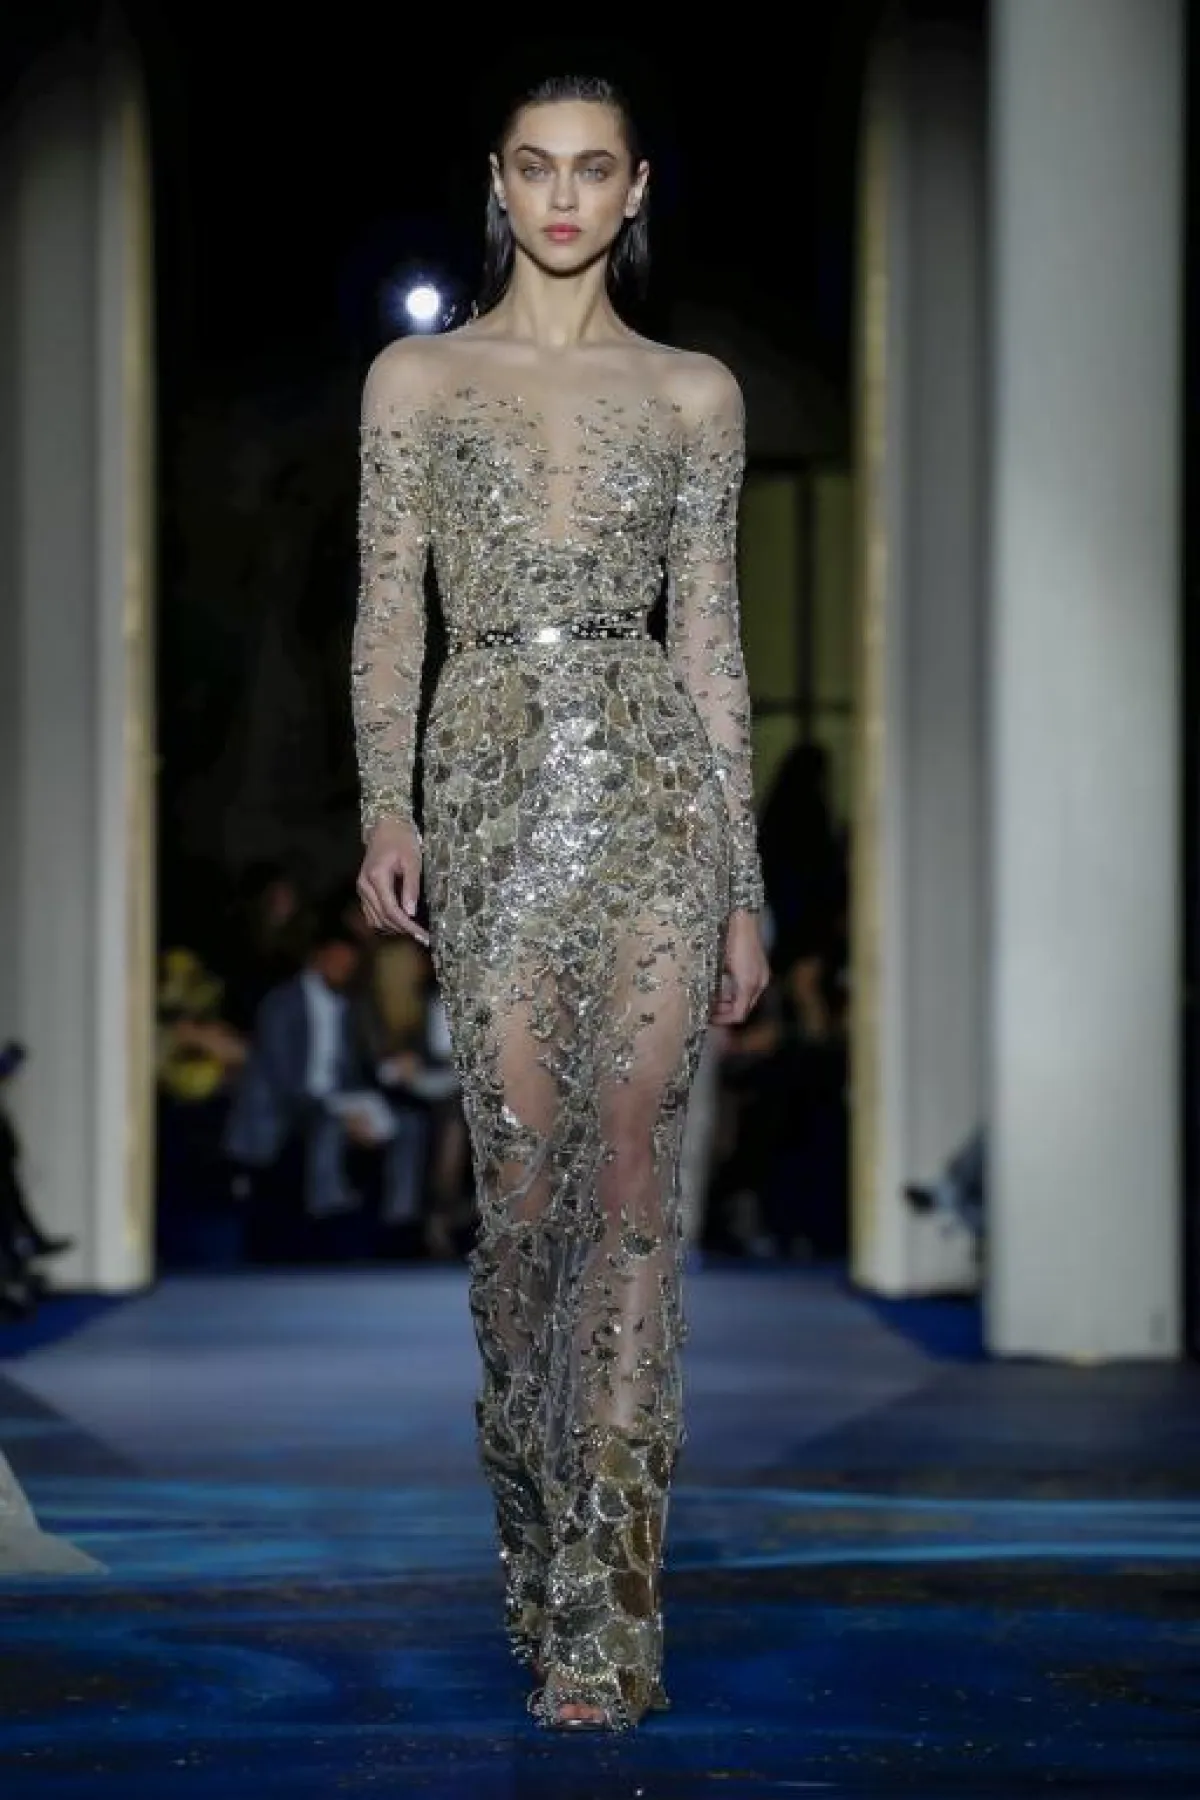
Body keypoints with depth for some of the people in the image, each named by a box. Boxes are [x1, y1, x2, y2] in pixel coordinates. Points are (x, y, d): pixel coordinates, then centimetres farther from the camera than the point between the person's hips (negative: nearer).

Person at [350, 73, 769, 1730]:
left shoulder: (692, 394, 10)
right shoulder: (418, 379, 9)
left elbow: (712, 643, 10)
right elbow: (389, 615, 5)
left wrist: (746, 890, 7)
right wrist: (386, 808, -11)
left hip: (656, 783, 0)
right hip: (492, 785, 0)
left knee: (632, 1183, -7)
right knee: (525, 1185, -1)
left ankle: (607, 1612, -7)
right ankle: (539, 1546, 19)